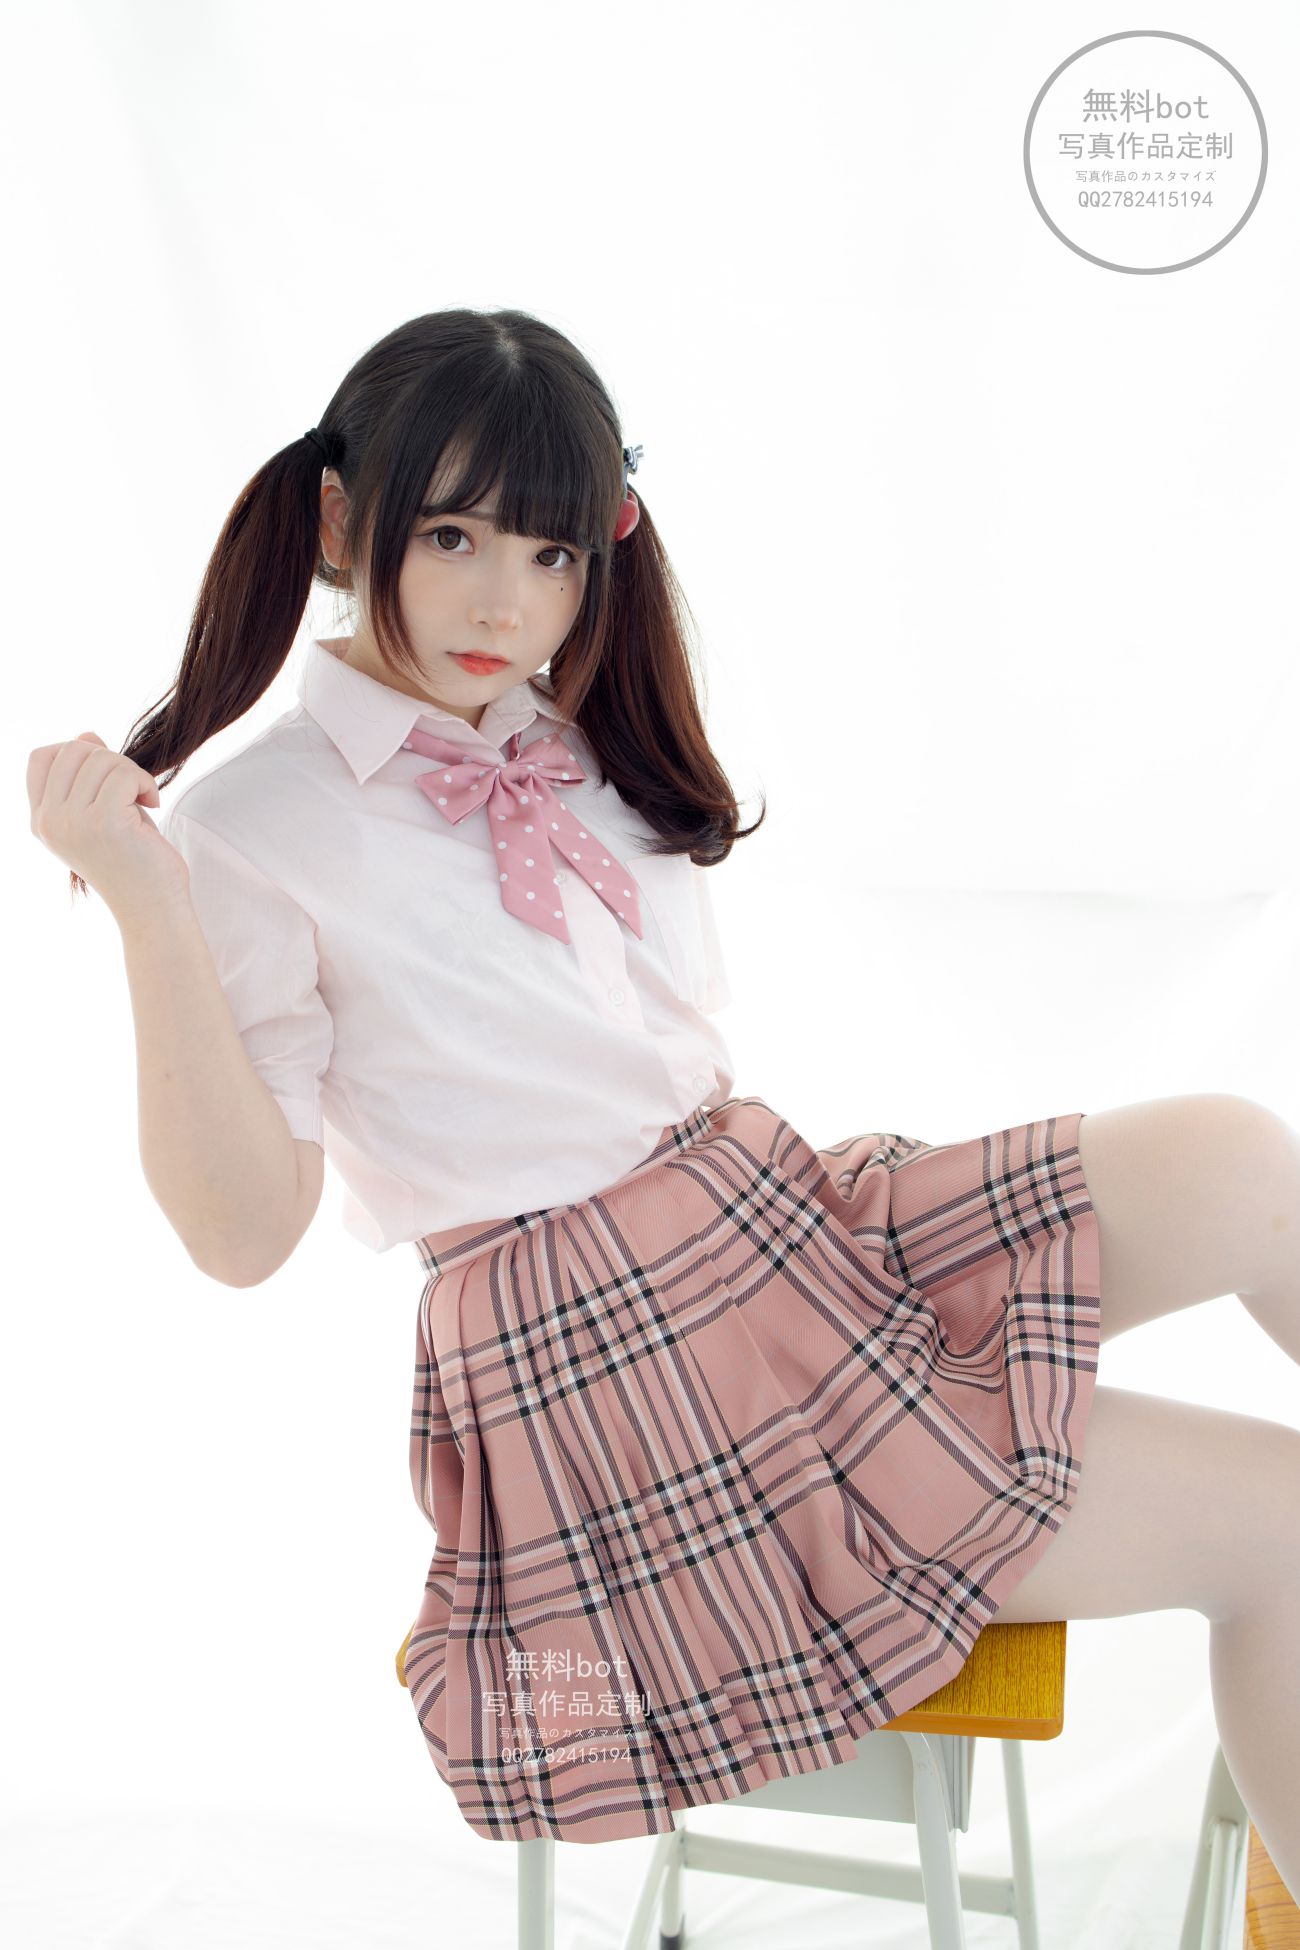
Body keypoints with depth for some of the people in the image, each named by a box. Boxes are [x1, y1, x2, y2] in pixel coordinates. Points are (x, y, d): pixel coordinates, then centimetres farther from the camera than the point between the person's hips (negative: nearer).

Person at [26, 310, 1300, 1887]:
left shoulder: (591, 750, 11)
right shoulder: (256, 831, -9)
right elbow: (243, 1230, -11)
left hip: (789, 1215, 7)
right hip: (598, 1358, -7)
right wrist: (147, 906, -25)